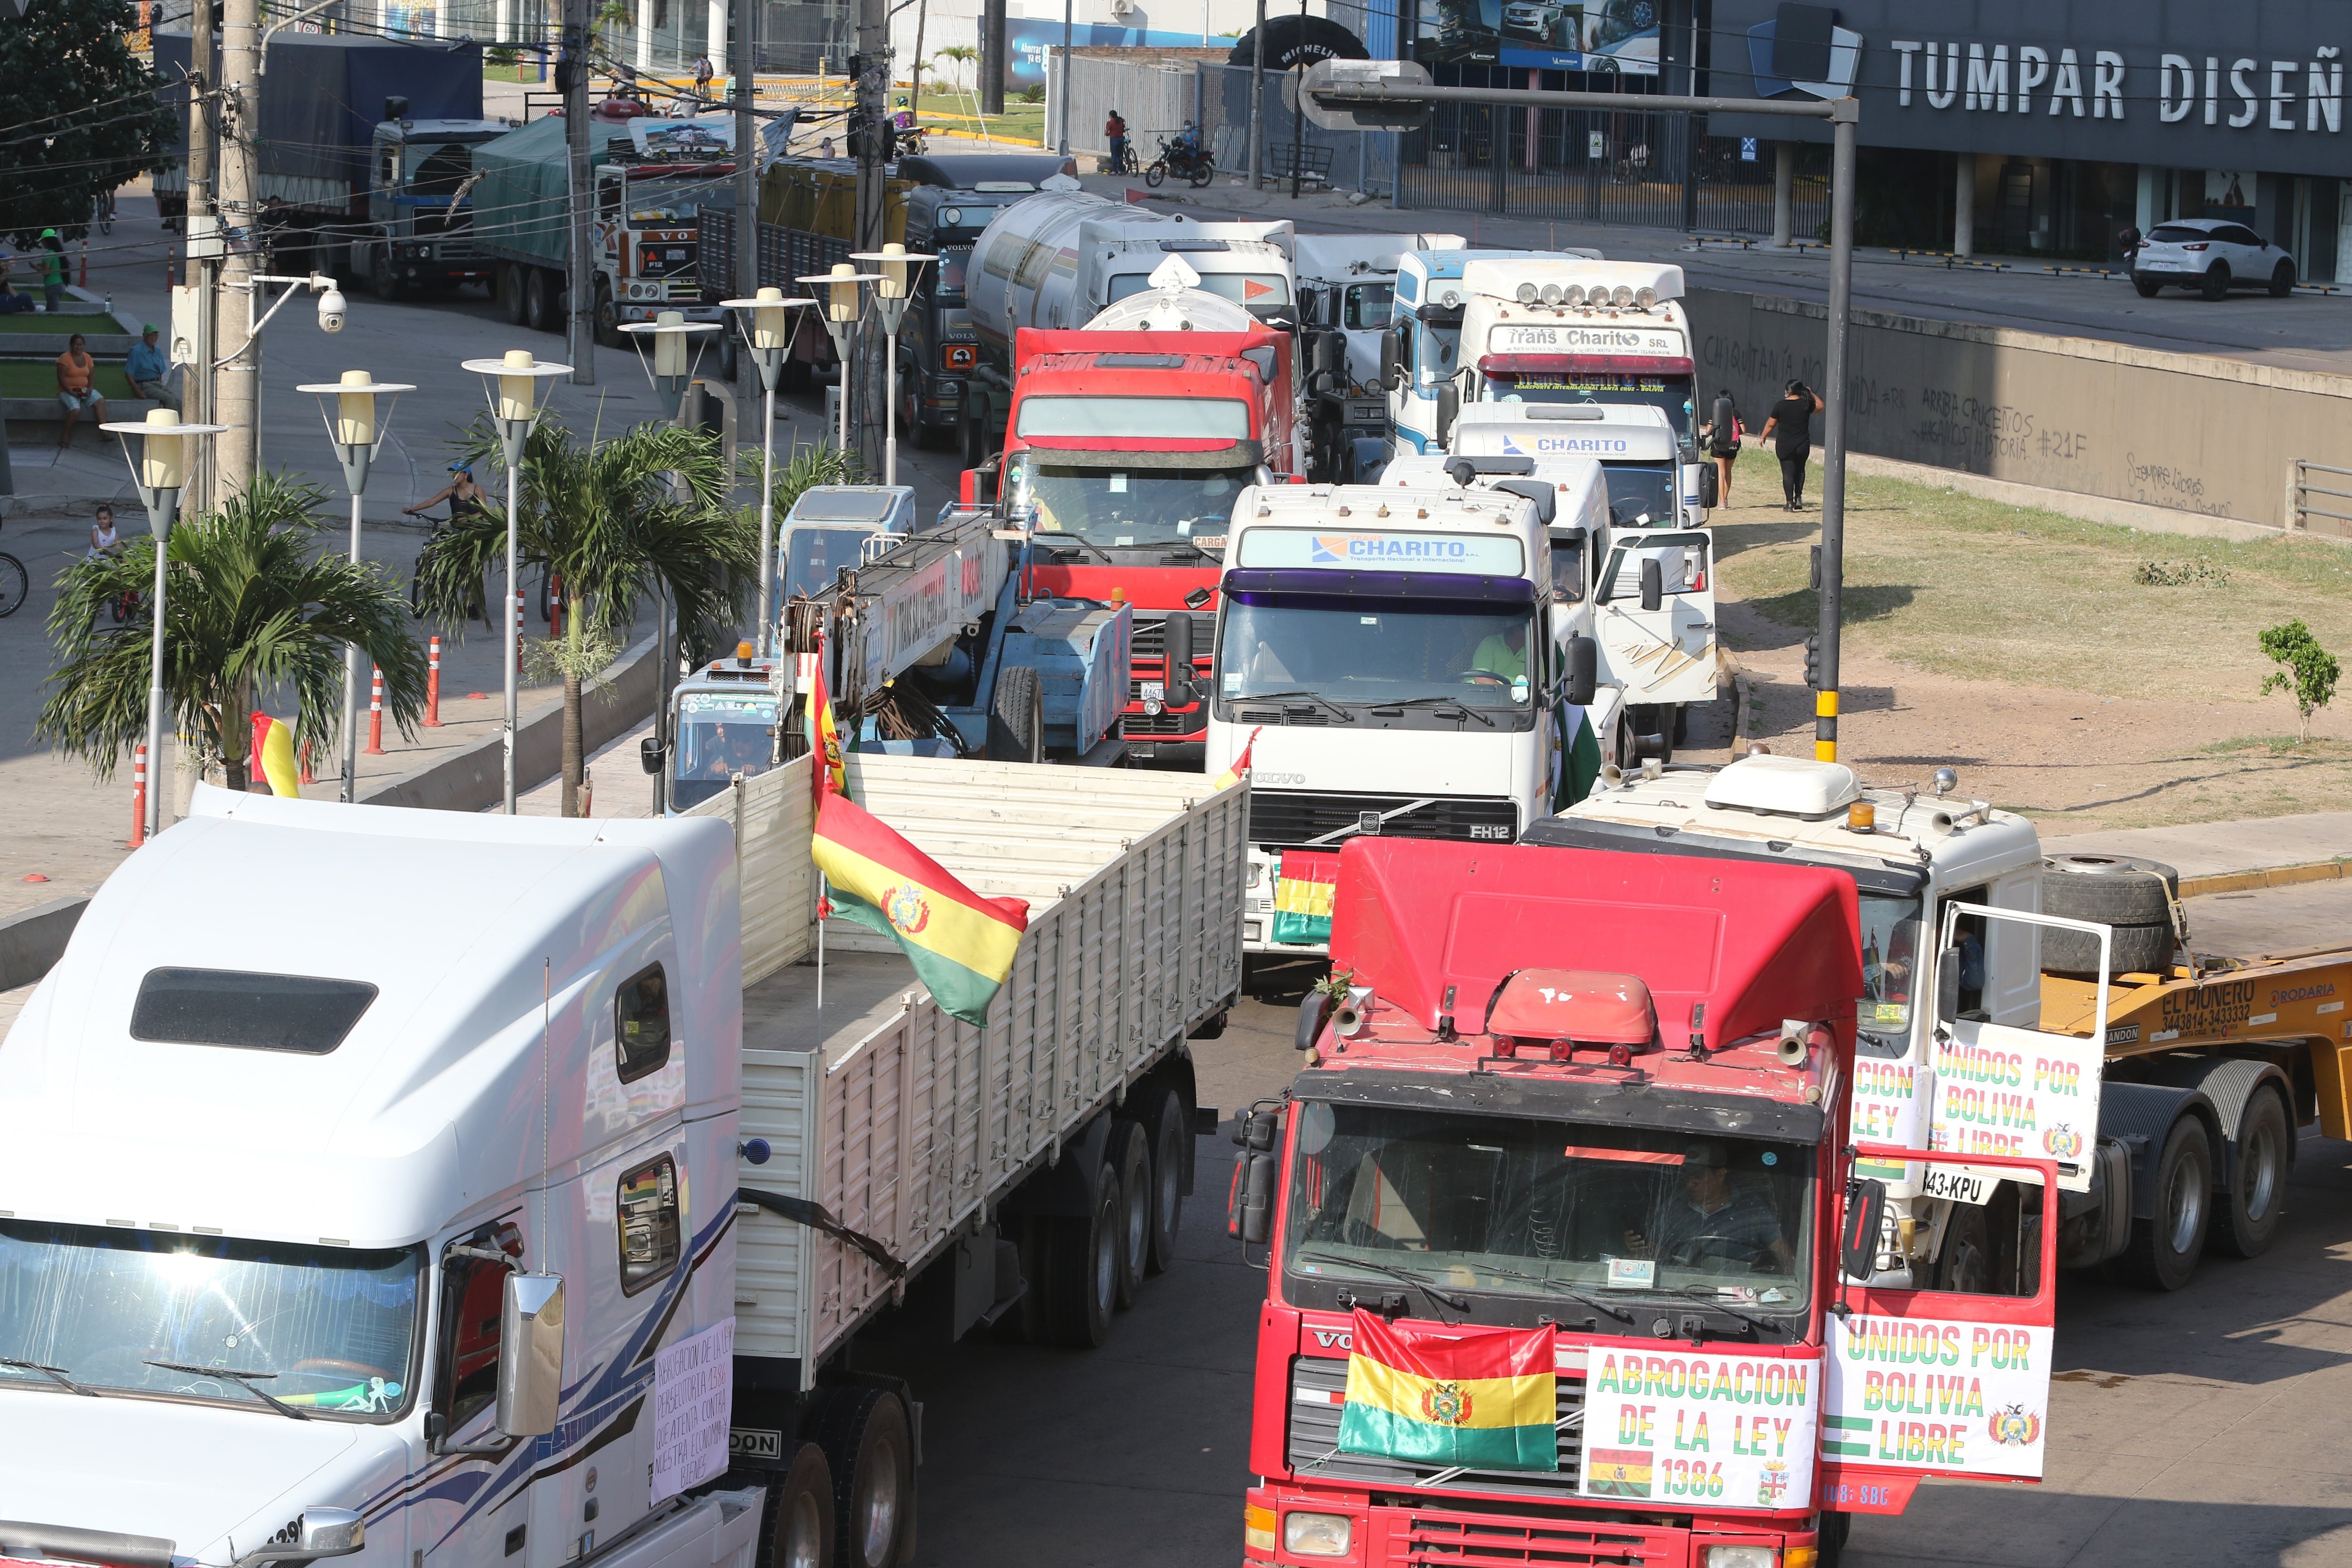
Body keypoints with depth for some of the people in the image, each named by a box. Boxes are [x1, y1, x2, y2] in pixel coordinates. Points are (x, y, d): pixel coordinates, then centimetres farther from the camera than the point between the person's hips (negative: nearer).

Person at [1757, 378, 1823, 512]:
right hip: (1803, 445, 2)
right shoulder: (1806, 404, -4)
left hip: (1784, 446, -2)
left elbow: (1770, 424, -1)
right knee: (1800, 470, 21)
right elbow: (1820, 406, 17)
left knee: (1788, 473, 2)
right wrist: (1811, 394, 23)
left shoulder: (1780, 406, -9)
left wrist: (1764, 437, 15)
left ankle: (1789, 502, -1)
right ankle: (1798, 497, 12)